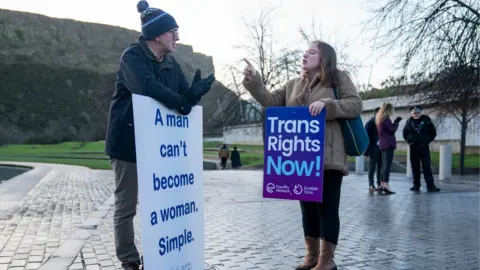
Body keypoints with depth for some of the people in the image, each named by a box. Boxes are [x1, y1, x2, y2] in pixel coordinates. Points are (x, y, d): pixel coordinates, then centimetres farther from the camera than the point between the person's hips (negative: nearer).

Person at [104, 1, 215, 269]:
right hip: (129, 143, -7)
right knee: (127, 206, 4)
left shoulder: (171, 63, 8)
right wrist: (182, 103, -23)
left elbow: (185, 94, 1)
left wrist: (194, 92, -23)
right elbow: (147, 87, -32)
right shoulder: (133, 56, -14)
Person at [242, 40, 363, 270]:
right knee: (307, 206, 13)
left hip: (328, 157, -5)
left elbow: (356, 105, -5)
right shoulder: (294, 84, 17)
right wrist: (254, 81, -2)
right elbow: (271, 101, 10)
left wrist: (326, 103, -19)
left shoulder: (339, 78, 4)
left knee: (327, 206, 1)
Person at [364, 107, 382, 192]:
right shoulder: (370, 122, -6)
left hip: (381, 147, 6)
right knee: (372, 166, -1)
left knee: (380, 166, 8)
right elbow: (367, 136, -11)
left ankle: (379, 184, 16)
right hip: (374, 147, -6)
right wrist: (367, 149, -17)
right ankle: (371, 185, 3)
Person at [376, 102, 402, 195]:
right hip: (388, 144, -9)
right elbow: (393, 130, -11)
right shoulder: (386, 118, -12)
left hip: (383, 144, 9)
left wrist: (395, 122, 11)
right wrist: (397, 122, 0)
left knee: (384, 165, 12)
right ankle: (386, 186, -15)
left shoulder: (379, 118, 16)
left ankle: (382, 185, 14)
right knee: (387, 165, -11)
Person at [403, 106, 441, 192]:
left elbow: (433, 132, 8)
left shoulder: (426, 120, 0)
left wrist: (429, 140, 3)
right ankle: (416, 185, 13)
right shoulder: (409, 121, 6)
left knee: (427, 167, -6)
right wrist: (408, 141, 9)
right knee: (415, 168, 5)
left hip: (424, 147, -2)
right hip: (413, 147, 2)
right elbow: (405, 133, 19)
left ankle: (430, 186, -6)